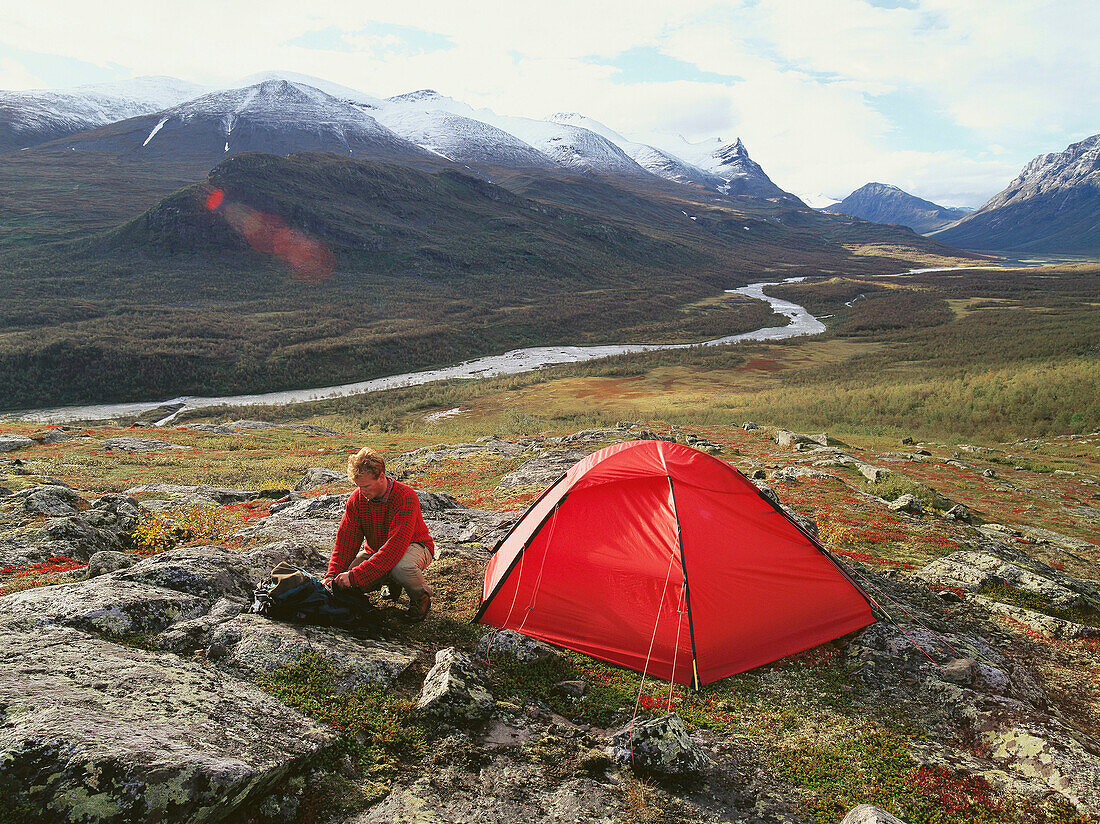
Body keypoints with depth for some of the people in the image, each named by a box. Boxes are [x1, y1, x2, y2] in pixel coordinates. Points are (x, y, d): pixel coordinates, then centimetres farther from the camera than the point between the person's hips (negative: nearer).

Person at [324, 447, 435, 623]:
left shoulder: (405, 497, -31)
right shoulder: (357, 499, -11)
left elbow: (395, 546, -38)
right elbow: (346, 539, -9)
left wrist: (355, 575, -43)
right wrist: (332, 575, -24)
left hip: (413, 546, -6)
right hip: (376, 550, 6)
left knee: (402, 567, -41)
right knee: (345, 583, -19)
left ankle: (421, 595, -7)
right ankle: (391, 582, 11)